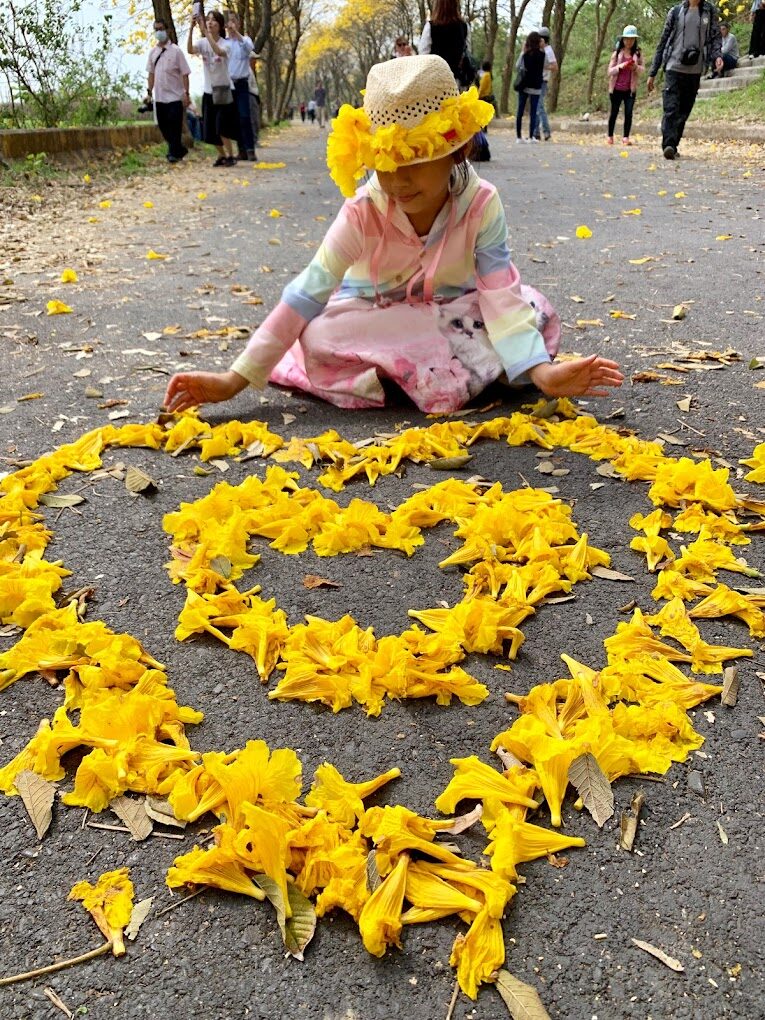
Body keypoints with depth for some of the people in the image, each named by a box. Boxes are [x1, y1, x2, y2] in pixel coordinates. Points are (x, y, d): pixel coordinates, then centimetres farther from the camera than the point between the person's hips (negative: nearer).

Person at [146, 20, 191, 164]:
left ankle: (174, 153, 5)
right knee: (163, 126, 8)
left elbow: (185, 73, -7)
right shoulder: (153, 52, 9)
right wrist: (149, 92, 8)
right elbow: (151, 73, 15)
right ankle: (179, 149, 22)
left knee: (174, 126, -6)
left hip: (175, 96, -5)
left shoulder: (175, 50, -5)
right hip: (159, 97, 5)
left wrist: (186, 93, -13)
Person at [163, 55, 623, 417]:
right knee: (321, 341, -33)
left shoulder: (481, 204, -23)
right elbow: (305, 296, -26)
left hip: (454, 312, 1)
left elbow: (502, 296, -27)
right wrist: (236, 379, -31)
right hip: (374, 314, -1)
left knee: (536, 318, -25)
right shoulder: (362, 213, -24)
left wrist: (541, 370, -45)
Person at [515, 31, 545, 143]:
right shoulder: (541, 54, -6)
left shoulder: (525, 54, -2)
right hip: (536, 86, -2)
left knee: (520, 111, 6)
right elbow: (542, 69, 4)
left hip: (524, 85, 2)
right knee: (533, 112, 2)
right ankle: (531, 136, -1)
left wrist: (522, 52, 12)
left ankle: (518, 136, 4)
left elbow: (517, 66, 4)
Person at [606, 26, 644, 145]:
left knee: (629, 113, -6)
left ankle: (626, 137, -4)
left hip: (630, 89, 1)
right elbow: (610, 71, -1)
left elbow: (642, 70, 5)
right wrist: (620, 66, -19)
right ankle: (610, 136, 17)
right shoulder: (617, 53, 1)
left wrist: (636, 67, -16)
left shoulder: (637, 54, 5)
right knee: (614, 112, 6)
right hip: (616, 88, -1)